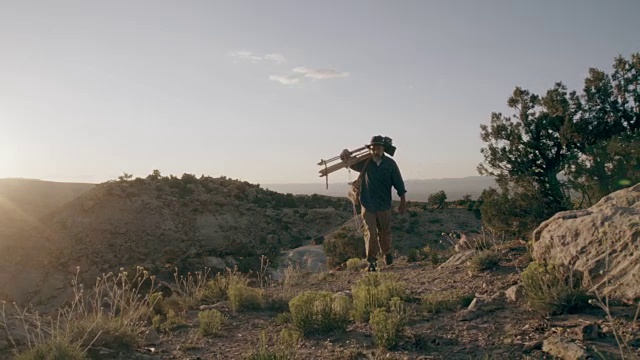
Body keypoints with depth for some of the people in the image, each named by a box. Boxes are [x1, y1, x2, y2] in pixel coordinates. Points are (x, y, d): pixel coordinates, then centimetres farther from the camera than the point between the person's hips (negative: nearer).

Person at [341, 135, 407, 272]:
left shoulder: (390, 163, -5)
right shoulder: (365, 162, -4)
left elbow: (398, 183, 0)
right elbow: (350, 162, -7)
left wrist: (403, 202, 2)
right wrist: (345, 153, -31)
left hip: (384, 205, 1)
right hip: (368, 205, 0)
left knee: (385, 232, 14)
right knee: (370, 233, -2)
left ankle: (387, 253, 39)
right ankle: (371, 261, 5)